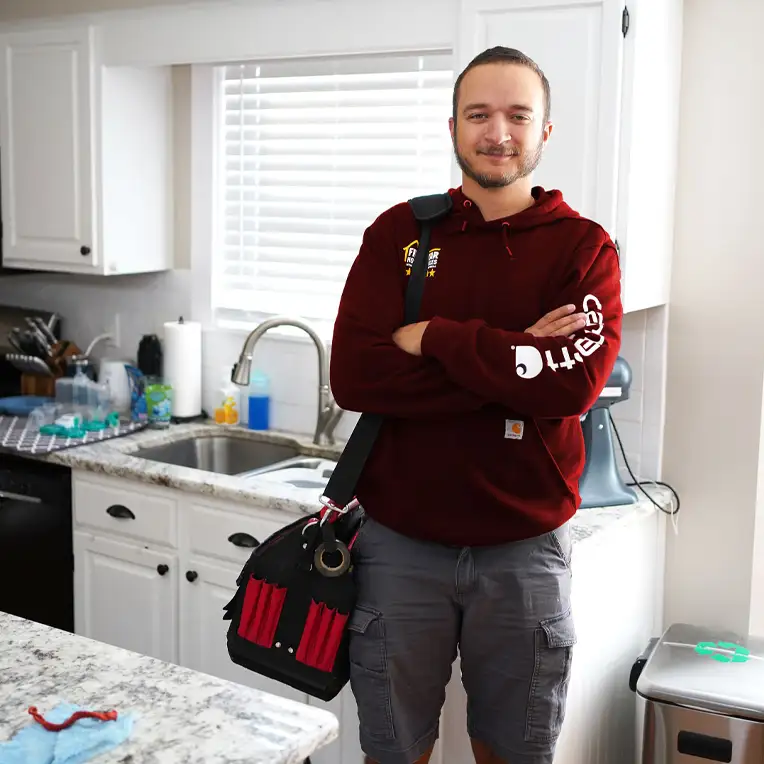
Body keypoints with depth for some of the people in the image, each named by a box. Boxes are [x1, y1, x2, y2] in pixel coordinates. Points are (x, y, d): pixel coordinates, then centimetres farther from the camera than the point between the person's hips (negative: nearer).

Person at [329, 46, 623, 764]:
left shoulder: (583, 247, -1)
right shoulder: (398, 234, 1)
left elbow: (577, 380, -19)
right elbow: (354, 376, -13)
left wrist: (435, 338, -15)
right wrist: (517, 362, -18)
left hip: (525, 546, 0)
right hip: (400, 539, 1)